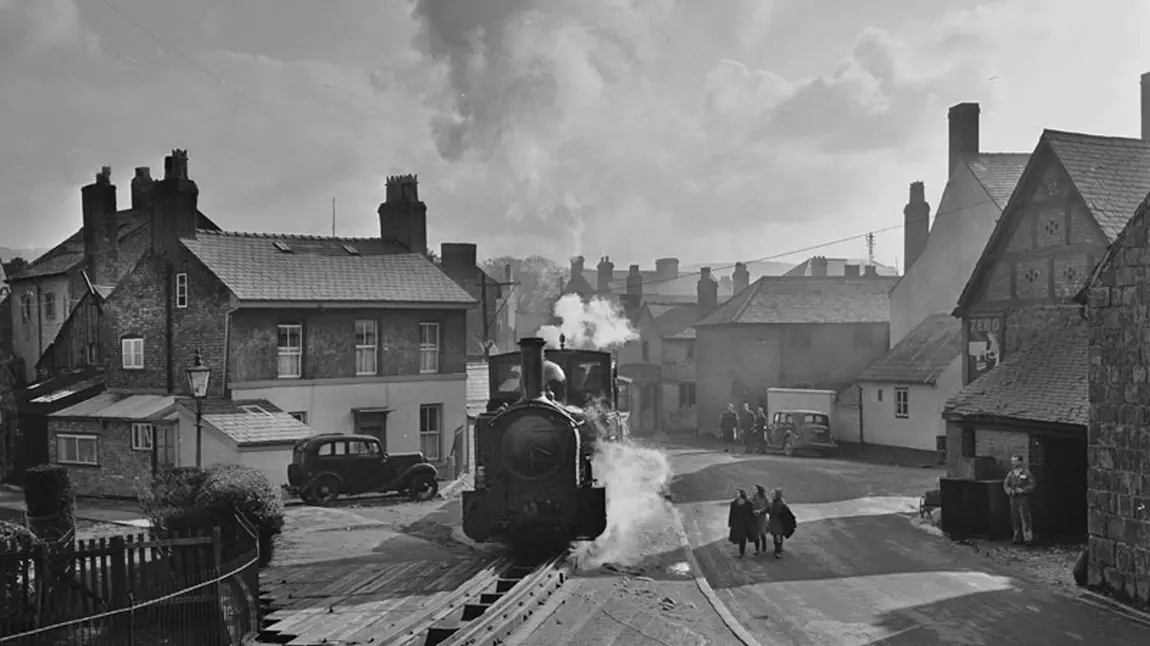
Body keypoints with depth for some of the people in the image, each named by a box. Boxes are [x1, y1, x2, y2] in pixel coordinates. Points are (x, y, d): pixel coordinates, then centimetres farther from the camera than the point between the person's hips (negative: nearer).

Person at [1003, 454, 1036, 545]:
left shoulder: (1026, 472, -3)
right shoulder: (1010, 473, 13)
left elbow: (1033, 484, -5)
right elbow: (1005, 484, 14)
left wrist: (1022, 490, -14)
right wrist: (1010, 491, -5)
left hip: (1023, 498, -5)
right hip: (1013, 499, 5)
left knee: (1025, 518, -9)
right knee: (1015, 520, 6)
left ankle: (1028, 538, -5)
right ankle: (1018, 538, 12)